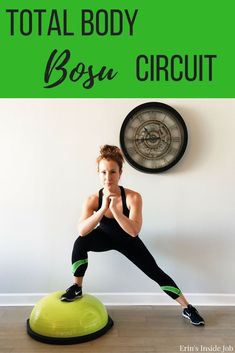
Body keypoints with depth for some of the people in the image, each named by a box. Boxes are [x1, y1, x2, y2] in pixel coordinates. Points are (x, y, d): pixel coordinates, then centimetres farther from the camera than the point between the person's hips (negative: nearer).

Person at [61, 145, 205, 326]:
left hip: (128, 241, -1)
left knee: (155, 272, -1)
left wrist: (115, 210, -52)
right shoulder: (93, 199, -27)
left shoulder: (133, 197, -33)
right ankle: (77, 288, -4)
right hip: (105, 237, 1)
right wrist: (102, 209, -49)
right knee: (80, 243, -28)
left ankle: (187, 308, 20)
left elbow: (134, 232, -40)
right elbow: (81, 231, -37)